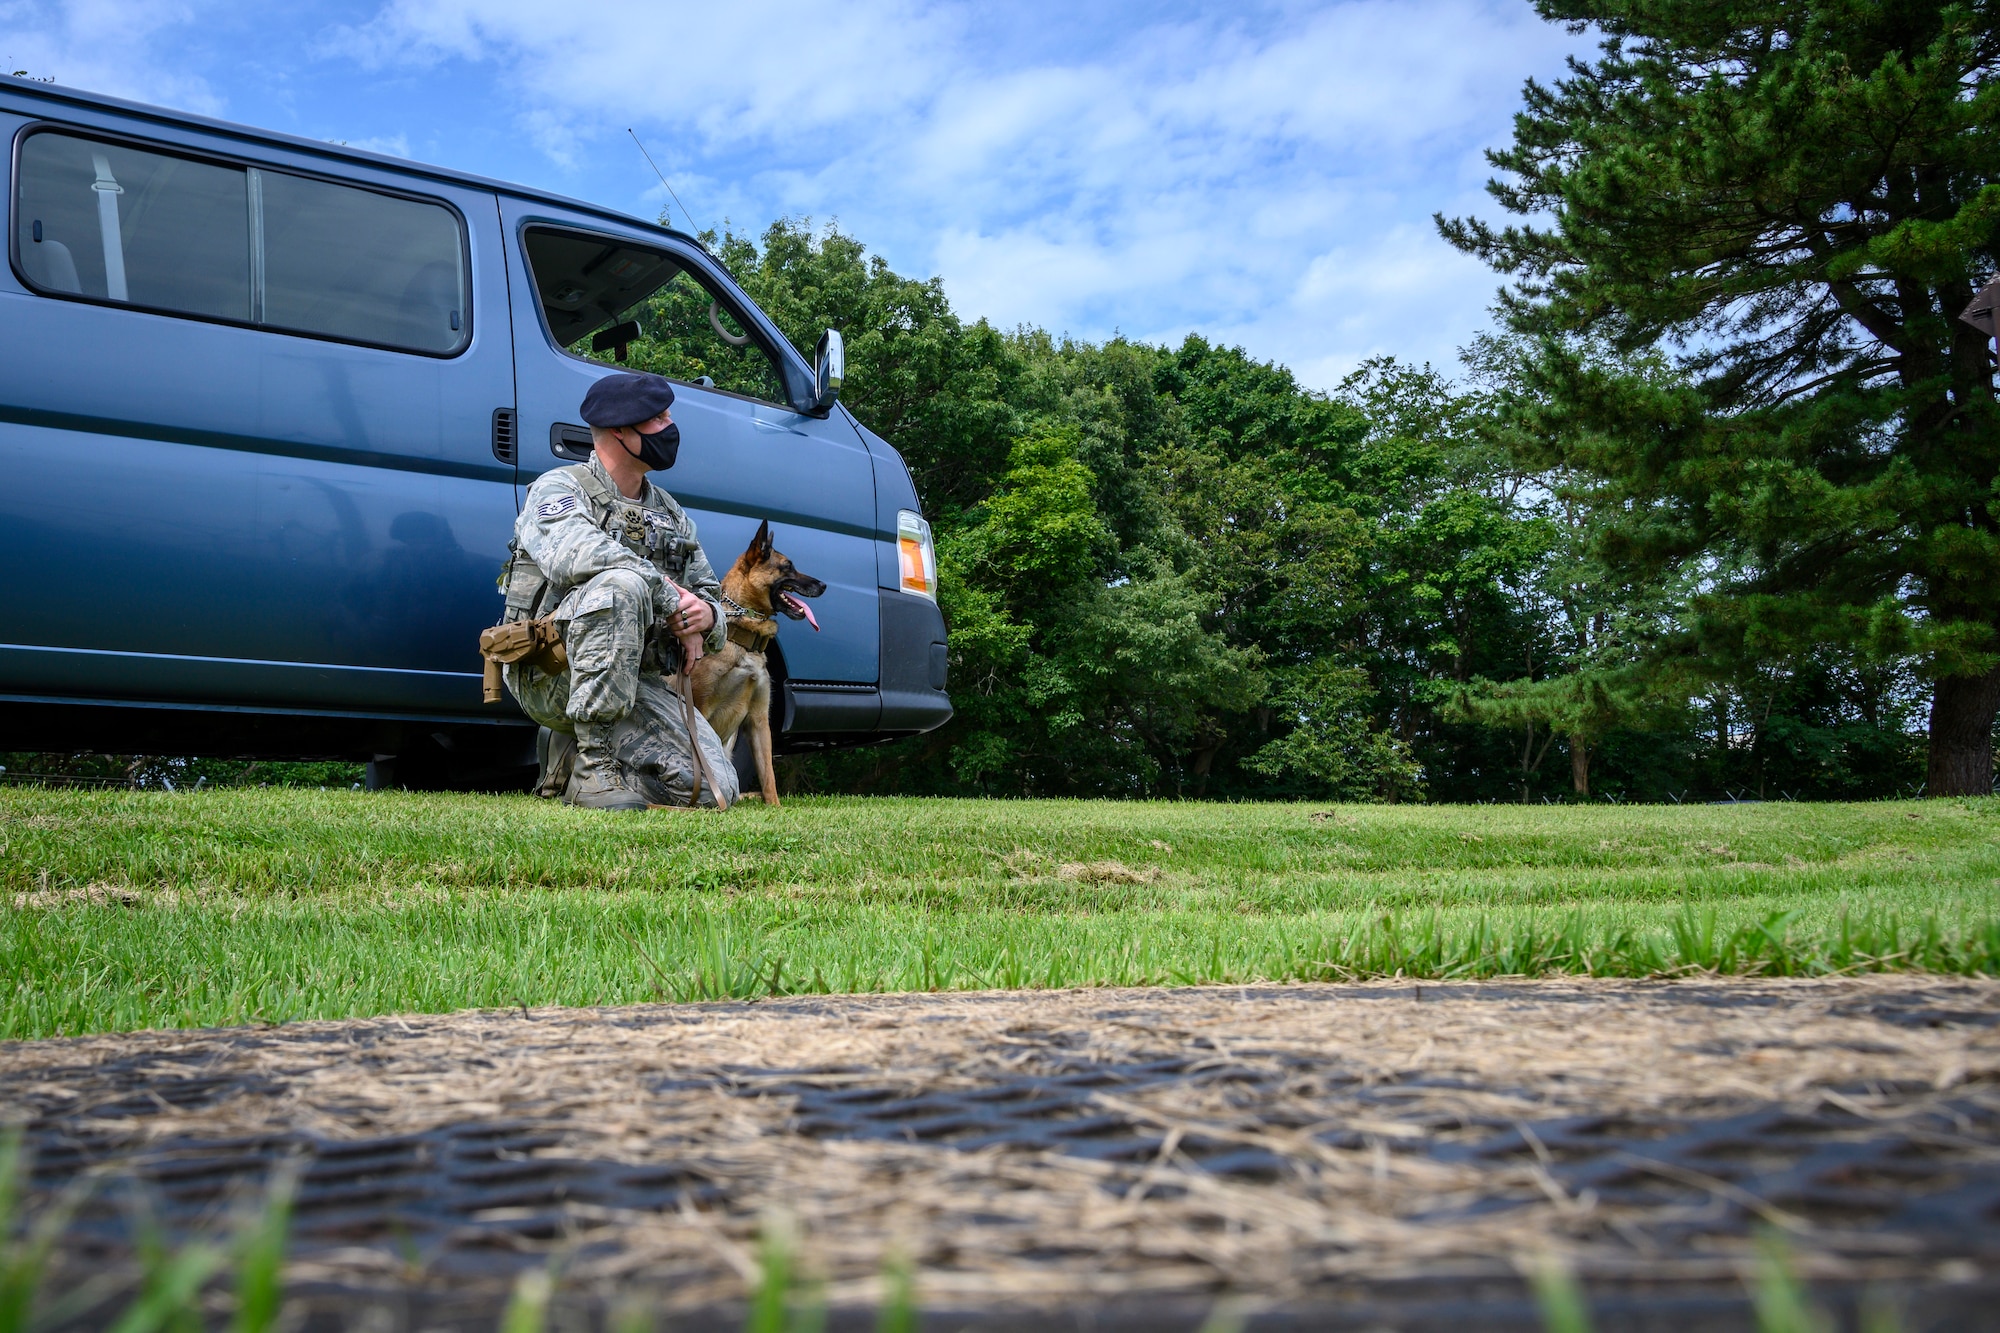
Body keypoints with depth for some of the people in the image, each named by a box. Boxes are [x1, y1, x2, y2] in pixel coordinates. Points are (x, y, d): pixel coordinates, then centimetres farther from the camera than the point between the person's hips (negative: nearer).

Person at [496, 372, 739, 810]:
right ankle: (593, 761, -26)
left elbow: (710, 595, 18)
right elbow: (573, 554, -25)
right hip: (553, 672, -6)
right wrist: (673, 600, -22)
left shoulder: (672, 515, 17)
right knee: (621, 582, -35)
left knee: (713, 790, -15)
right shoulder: (558, 488, -2)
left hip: (640, 681, 6)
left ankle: (568, 758, 11)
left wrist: (707, 616, -8)